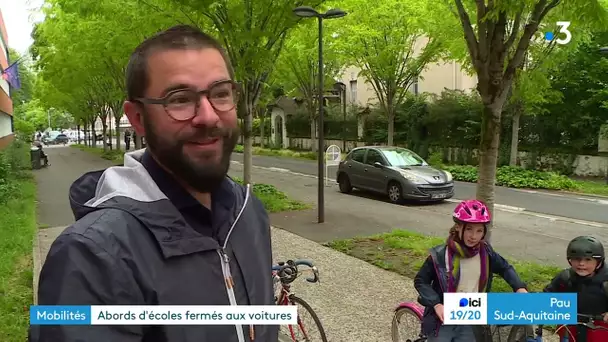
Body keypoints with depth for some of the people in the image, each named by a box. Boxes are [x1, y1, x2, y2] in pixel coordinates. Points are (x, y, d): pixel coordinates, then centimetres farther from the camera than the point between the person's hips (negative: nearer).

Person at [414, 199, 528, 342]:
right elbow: (420, 281, -8)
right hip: (442, 319, -3)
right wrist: (436, 304, -20)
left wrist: (520, 287, -3)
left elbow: (505, 268, 12)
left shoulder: (485, 252, -5)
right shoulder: (440, 255, -17)